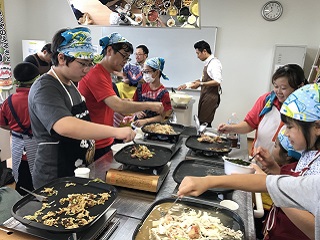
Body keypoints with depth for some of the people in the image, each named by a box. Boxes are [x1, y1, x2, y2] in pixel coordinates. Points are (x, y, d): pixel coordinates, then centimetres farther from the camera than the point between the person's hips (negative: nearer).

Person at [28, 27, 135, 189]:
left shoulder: (69, 84, 8)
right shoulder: (45, 89, -21)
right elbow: (65, 127, -40)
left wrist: (89, 142, 7)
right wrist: (116, 132, -41)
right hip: (54, 179, -9)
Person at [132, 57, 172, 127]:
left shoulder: (163, 93, -8)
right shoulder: (141, 87, 5)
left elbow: (164, 116, -7)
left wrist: (146, 121, -16)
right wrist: (137, 112, -6)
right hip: (137, 124, 3)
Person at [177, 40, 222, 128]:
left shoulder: (214, 63, -12)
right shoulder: (207, 63, 15)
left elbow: (217, 81, -22)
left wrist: (200, 84, -19)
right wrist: (187, 85, 19)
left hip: (211, 98, -9)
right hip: (204, 97, 9)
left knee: (205, 123, -9)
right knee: (201, 122, 10)